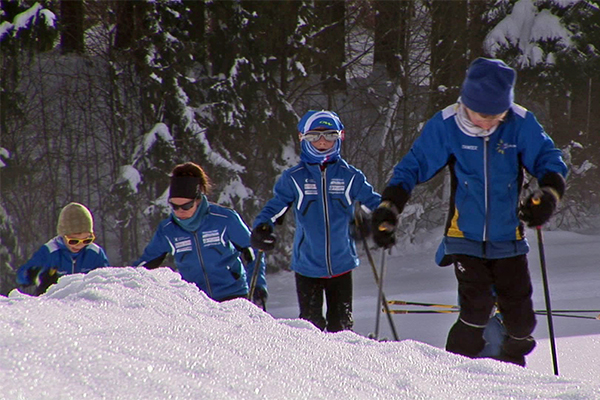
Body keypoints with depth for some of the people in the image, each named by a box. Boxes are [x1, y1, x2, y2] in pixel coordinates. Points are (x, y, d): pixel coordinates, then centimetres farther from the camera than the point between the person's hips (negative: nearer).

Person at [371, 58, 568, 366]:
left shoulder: (520, 124, -7)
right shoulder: (446, 126, -9)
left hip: (508, 240, 2)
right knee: (477, 307, -21)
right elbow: (412, 166, -1)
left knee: (521, 321, 2)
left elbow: (549, 161, -4)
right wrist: (388, 208, -10)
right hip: (465, 238, -2)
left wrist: (548, 194, -25)